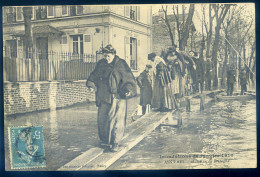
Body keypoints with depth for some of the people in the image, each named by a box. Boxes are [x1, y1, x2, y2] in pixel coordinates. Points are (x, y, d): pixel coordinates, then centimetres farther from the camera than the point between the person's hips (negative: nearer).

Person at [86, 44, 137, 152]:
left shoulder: (121, 65, -2)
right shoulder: (100, 64, 9)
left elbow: (129, 79, -3)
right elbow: (94, 76, 19)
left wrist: (129, 90, -16)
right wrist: (91, 85, 4)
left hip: (118, 97, -4)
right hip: (103, 98, 4)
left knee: (117, 120, -4)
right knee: (102, 119, 9)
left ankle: (115, 143, 7)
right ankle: (105, 140, 27)